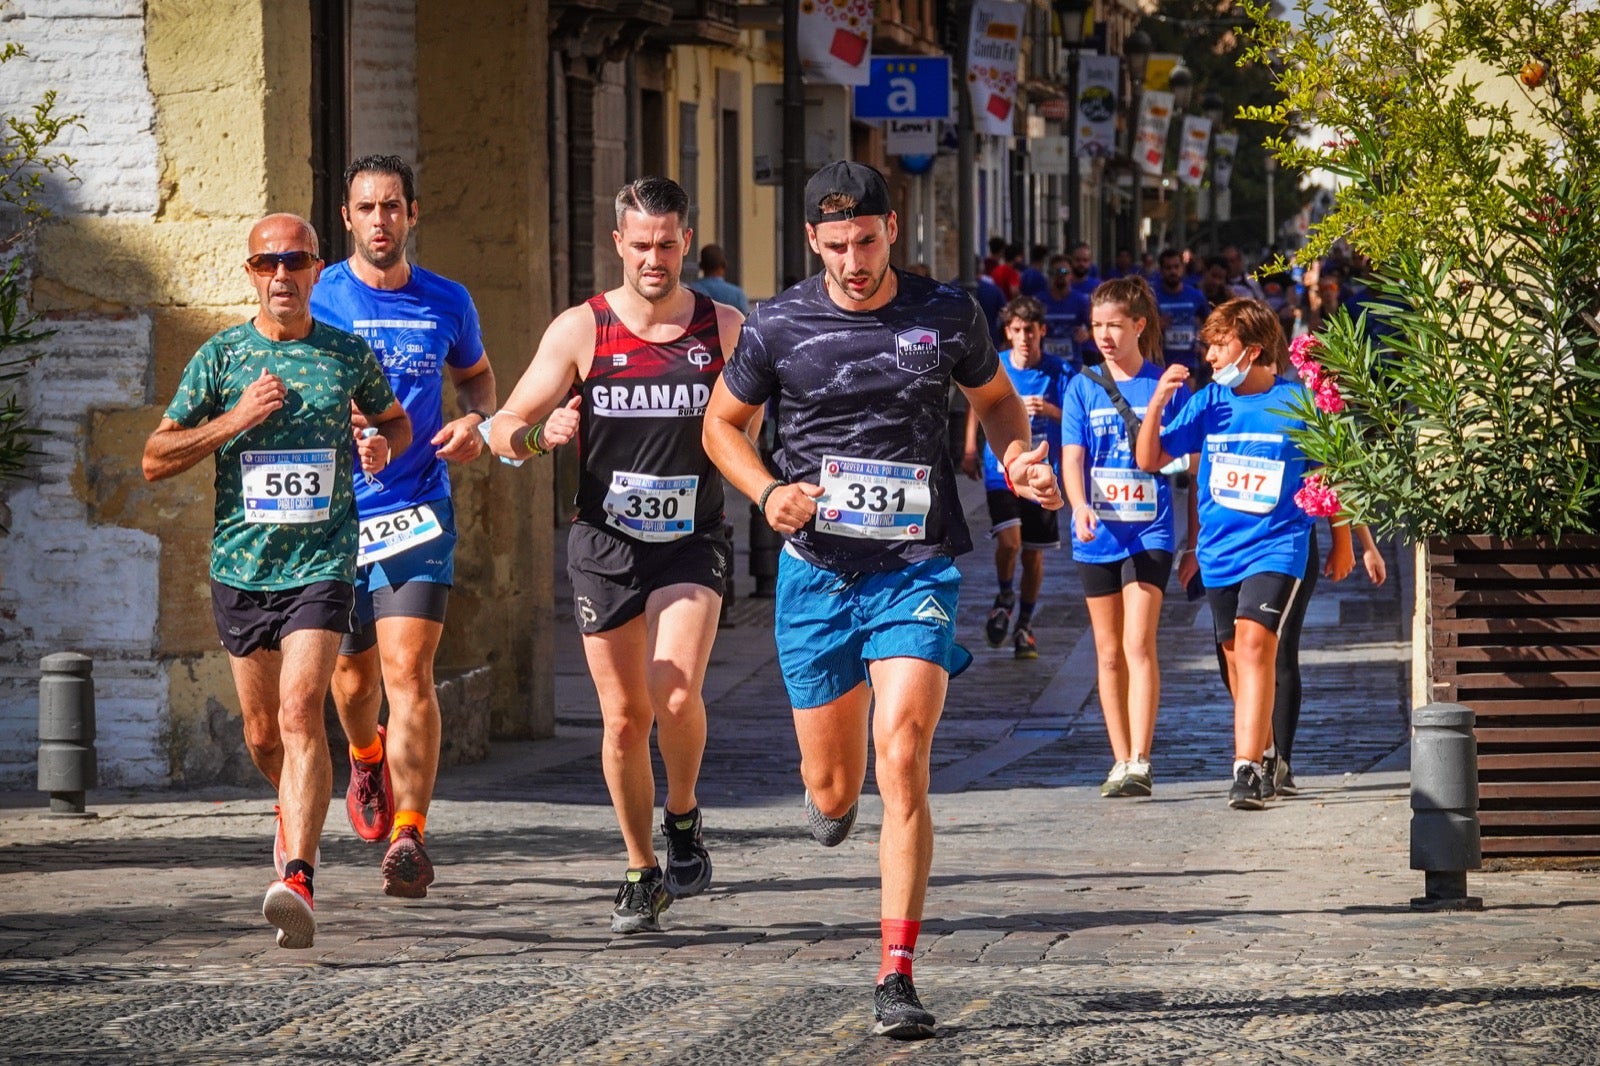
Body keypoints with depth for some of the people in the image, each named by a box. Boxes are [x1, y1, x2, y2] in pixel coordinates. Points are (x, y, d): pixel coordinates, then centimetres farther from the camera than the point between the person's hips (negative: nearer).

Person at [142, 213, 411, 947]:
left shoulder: (348, 354, 4)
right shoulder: (221, 356, 2)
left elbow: (396, 420, 23)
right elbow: (155, 459, 1)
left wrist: (383, 448, -1)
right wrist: (234, 420, -12)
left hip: (322, 563, -2)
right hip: (240, 565, 2)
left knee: (301, 710, -19)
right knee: (263, 733, 12)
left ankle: (297, 879, -27)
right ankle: (294, 811, 45)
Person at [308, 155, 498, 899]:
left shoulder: (447, 304, 4)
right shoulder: (316, 300, -2)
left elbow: (475, 372, 24)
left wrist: (475, 421, 2)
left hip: (418, 514, -1)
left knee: (407, 672, -14)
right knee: (353, 674, 13)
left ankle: (408, 835, -17)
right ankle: (366, 760, 47)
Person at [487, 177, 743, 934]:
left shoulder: (724, 327, -1)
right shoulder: (581, 331, -3)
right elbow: (504, 429, -6)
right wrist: (539, 436, -29)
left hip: (692, 543, -1)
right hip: (605, 544, 1)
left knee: (676, 694, -21)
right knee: (624, 718, 4)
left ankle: (683, 820, 7)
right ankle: (642, 873, 21)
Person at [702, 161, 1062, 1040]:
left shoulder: (946, 317, 0)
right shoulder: (778, 327, -1)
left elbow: (995, 400, 18)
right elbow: (721, 422, 12)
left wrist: (1018, 458, -4)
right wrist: (767, 492, -7)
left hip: (917, 572, -1)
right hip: (817, 572, 1)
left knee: (901, 761, -18)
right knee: (833, 789, 7)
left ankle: (896, 978, -16)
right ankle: (832, 794, 49)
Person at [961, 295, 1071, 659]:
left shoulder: (1059, 373, -4)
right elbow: (976, 404, 18)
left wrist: (1050, 410, -24)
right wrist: (970, 450, 17)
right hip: (1001, 469, 0)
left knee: (1033, 553, 7)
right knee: (1009, 540, -19)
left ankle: (1024, 625, 24)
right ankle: (1004, 599, 11)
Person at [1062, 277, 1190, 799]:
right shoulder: (1083, 388, 5)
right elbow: (1072, 459, -2)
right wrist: (1080, 506, -19)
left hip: (1150, 531, -3)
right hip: (1098, 535, 3)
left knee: (1138, 643, -15)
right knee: (1108, 653, 8)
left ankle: (1141, 762, -17)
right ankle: (1120, 761, 16)